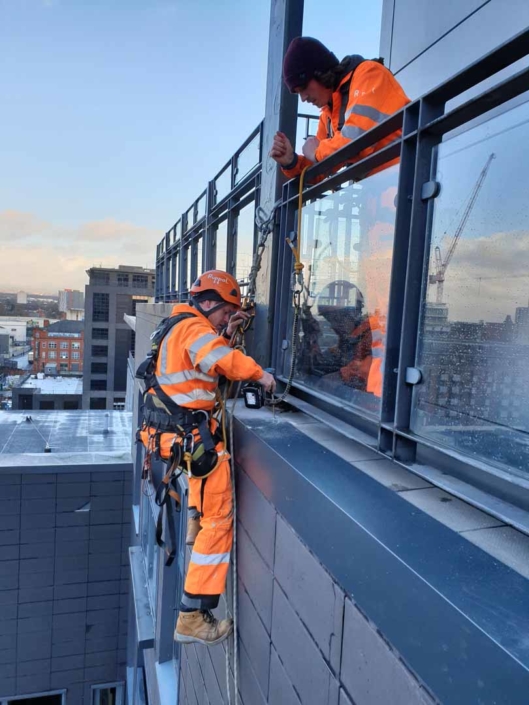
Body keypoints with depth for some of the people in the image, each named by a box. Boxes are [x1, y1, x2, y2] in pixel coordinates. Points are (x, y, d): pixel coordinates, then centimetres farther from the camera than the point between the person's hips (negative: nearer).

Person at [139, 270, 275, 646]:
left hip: (173, 429, 10)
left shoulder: (181, 327, 18)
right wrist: (259, 373, -17)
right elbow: (224, 360, -29)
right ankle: (194, 617, 0)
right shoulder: (194, 328, -13)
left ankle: (194, 520, 41)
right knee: (219, 520, -4)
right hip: (192, 435, -10)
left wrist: (226, 334, 10)